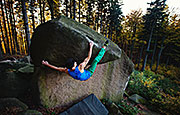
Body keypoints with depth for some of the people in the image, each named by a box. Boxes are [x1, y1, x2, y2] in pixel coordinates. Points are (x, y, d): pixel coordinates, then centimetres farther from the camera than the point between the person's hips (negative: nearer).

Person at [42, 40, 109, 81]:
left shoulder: (67, 71, -30)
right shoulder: (80, 67, -44)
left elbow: (56, 68, -13)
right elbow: (89, 57, -35)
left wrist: (47, 64, -1)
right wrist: (91, 46, -25)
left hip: (81, 78, 5)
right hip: (88, 74, -5)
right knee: (96, 60, -13)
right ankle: (104, 47, 3)